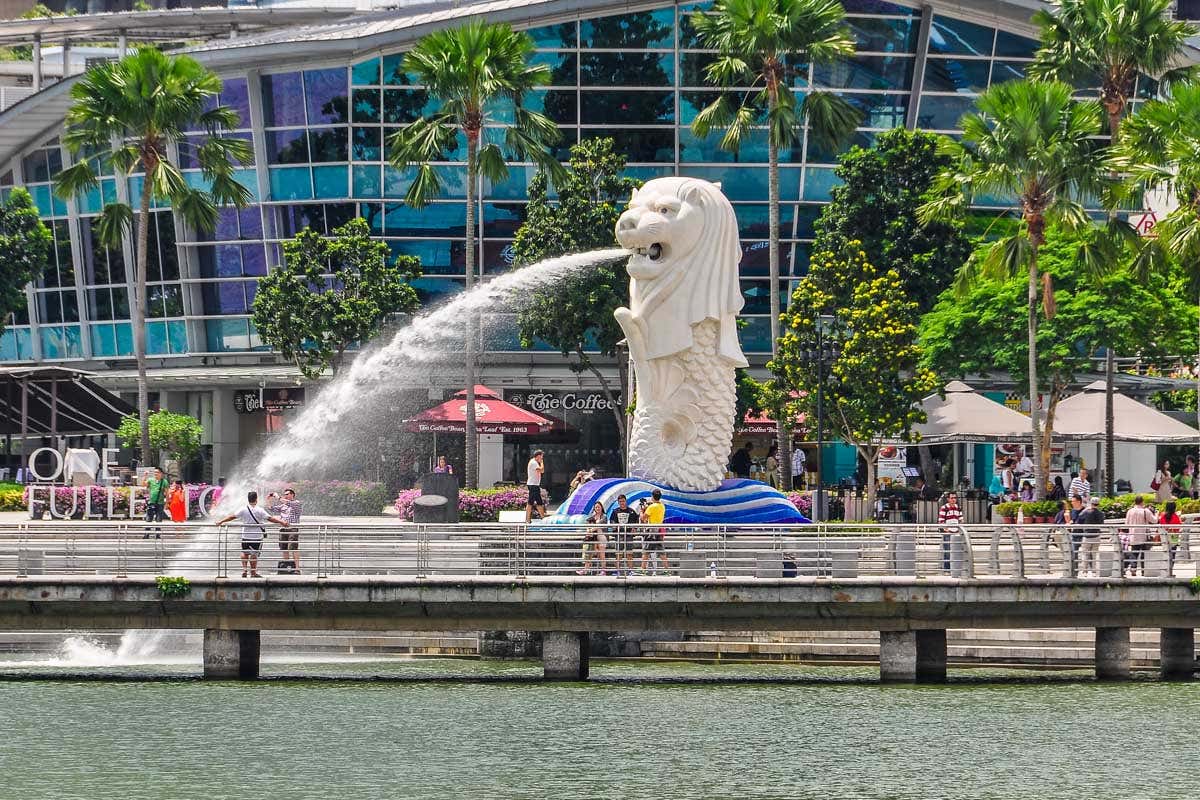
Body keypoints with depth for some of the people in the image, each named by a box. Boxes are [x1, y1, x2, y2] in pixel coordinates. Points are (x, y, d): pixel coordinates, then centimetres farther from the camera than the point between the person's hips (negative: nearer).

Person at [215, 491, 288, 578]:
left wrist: (221, 521, 6)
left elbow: (232, 516, -3)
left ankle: (244, 569, 6)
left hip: (245, 535, 2)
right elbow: (270, 519, -13)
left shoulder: (243, 510, -4)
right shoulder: (260, 511, -10)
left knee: (245, 553, 16)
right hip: (257, 535, -2)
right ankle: (253, 573, 9)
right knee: (254, 554, 5)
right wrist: (281, 522, -6)